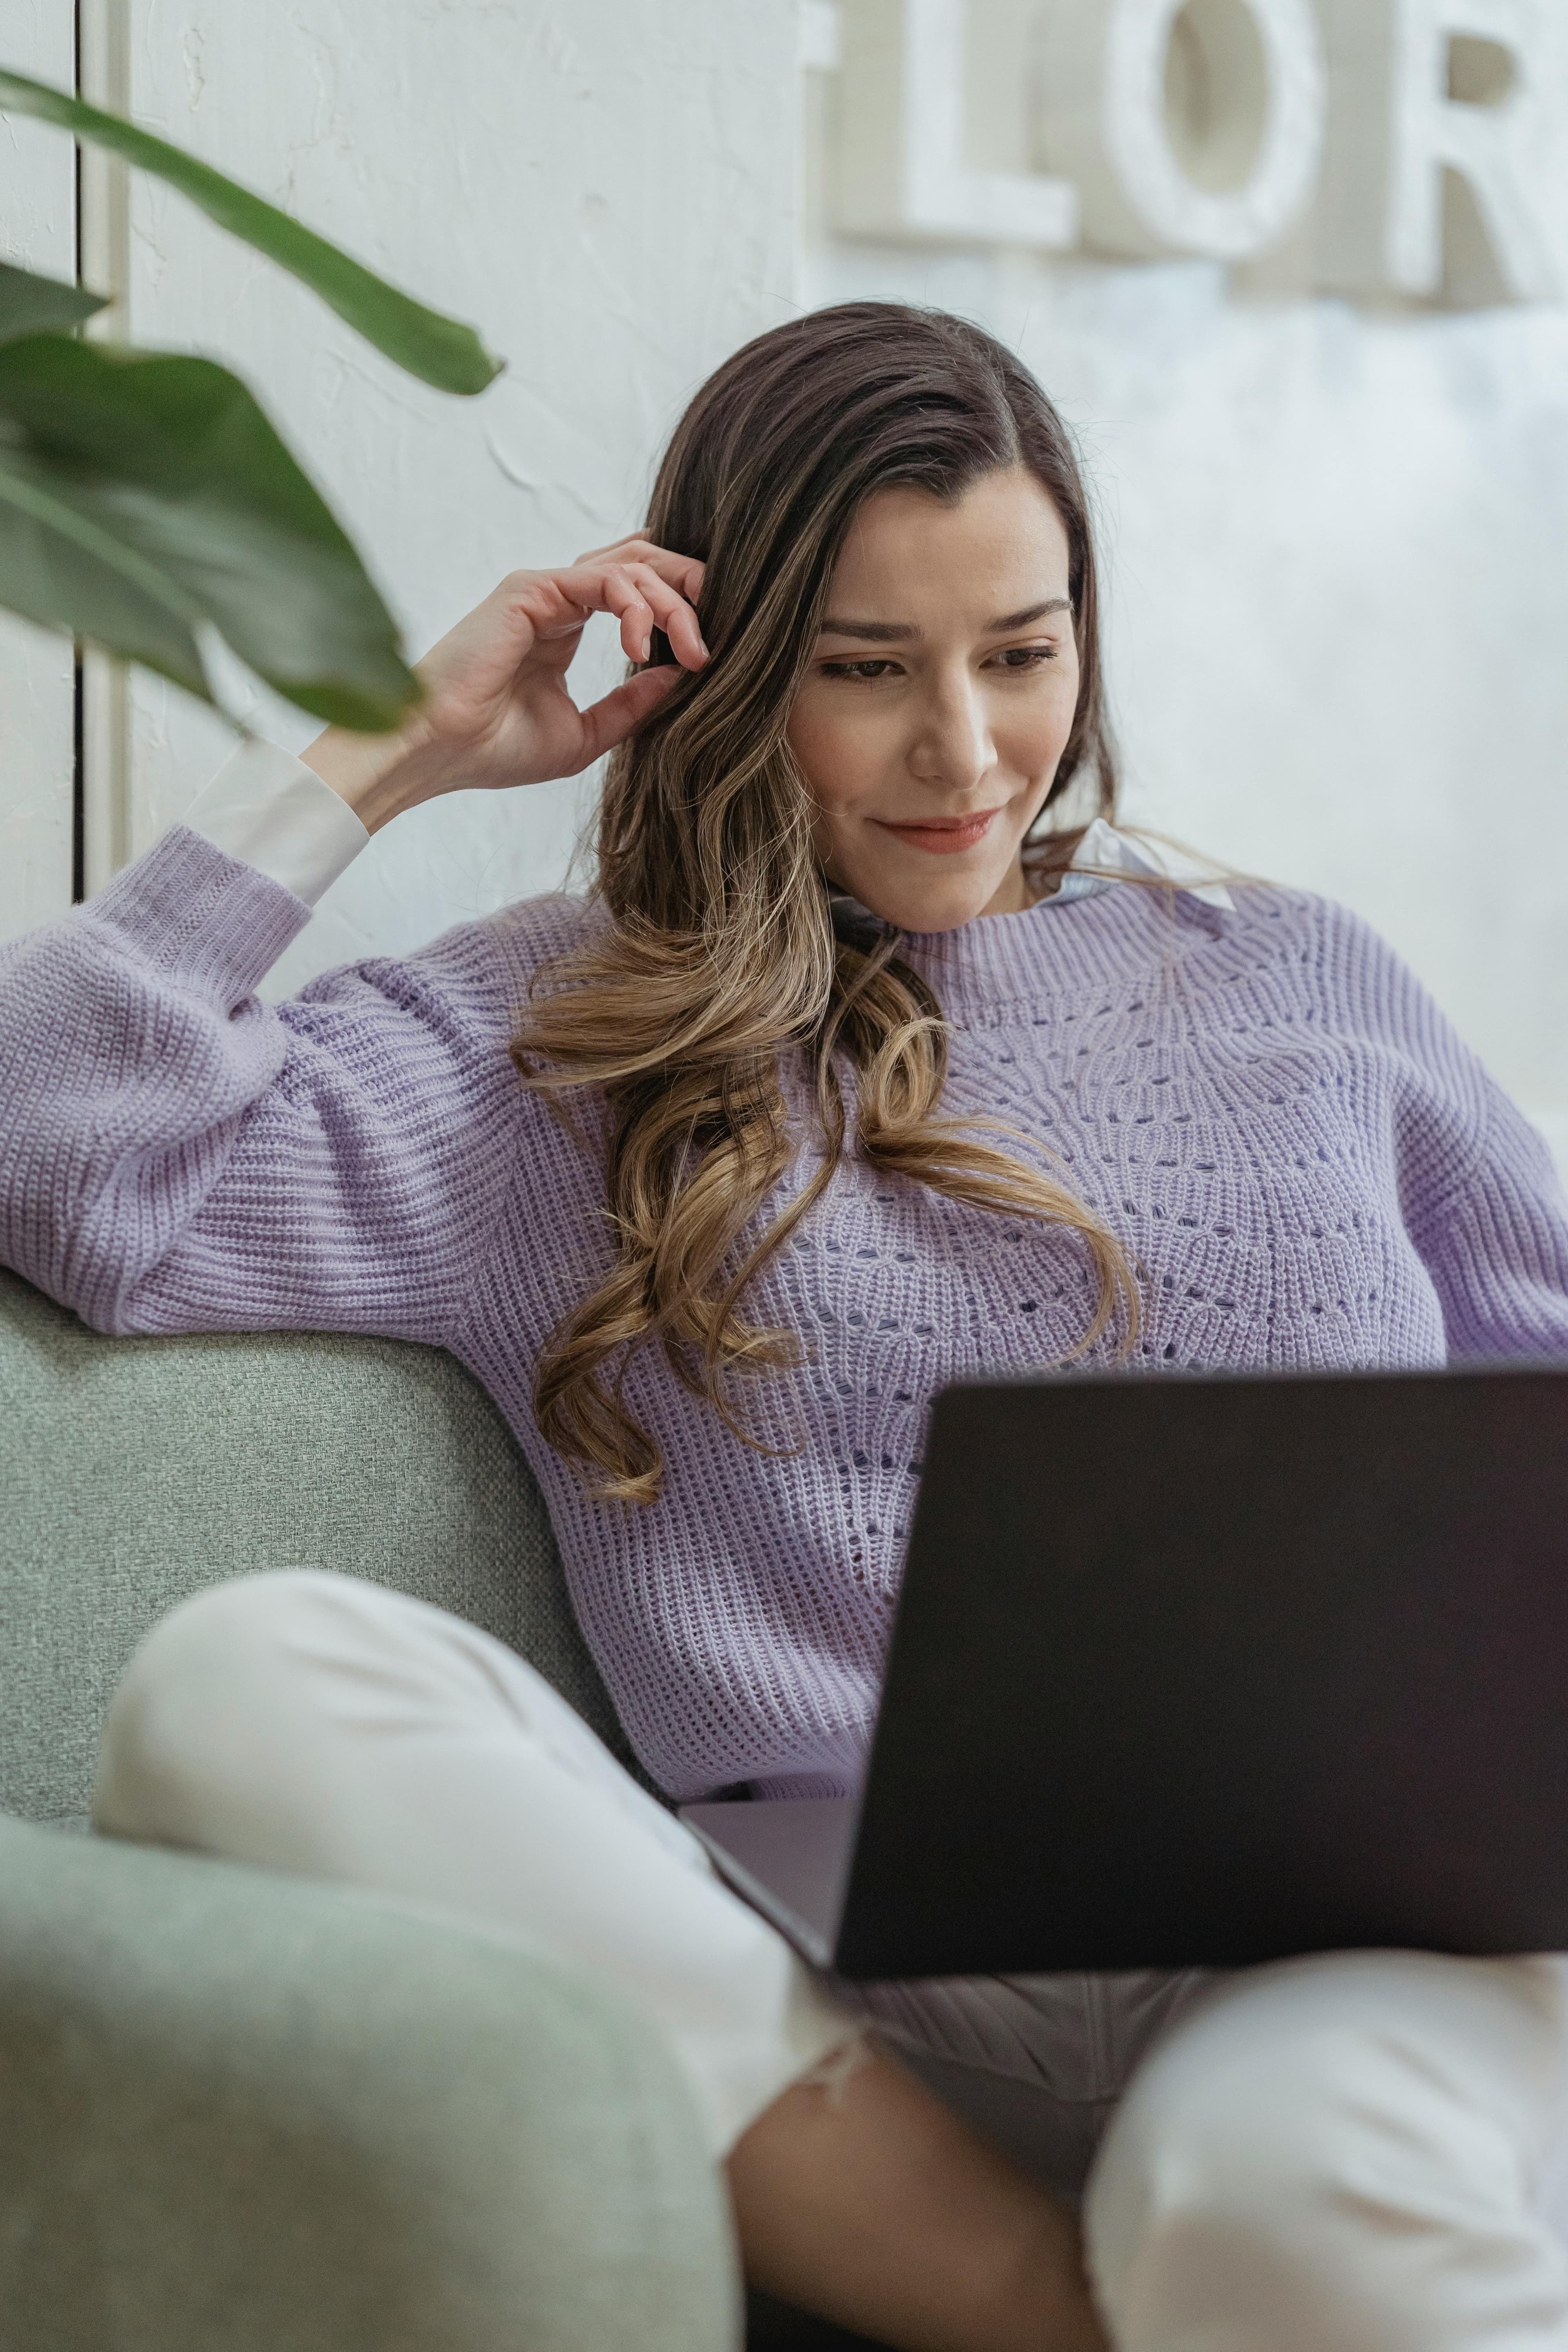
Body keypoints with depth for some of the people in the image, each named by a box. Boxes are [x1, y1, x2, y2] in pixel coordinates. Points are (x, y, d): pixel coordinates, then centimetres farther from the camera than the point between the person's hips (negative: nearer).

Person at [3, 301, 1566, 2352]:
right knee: (239, 1682, -29)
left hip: (1357, 1906, -1)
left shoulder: (1301, 984, 24)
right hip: (847, 1995, 1)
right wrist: (383, 760, 9)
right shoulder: (564, 1036, 16)